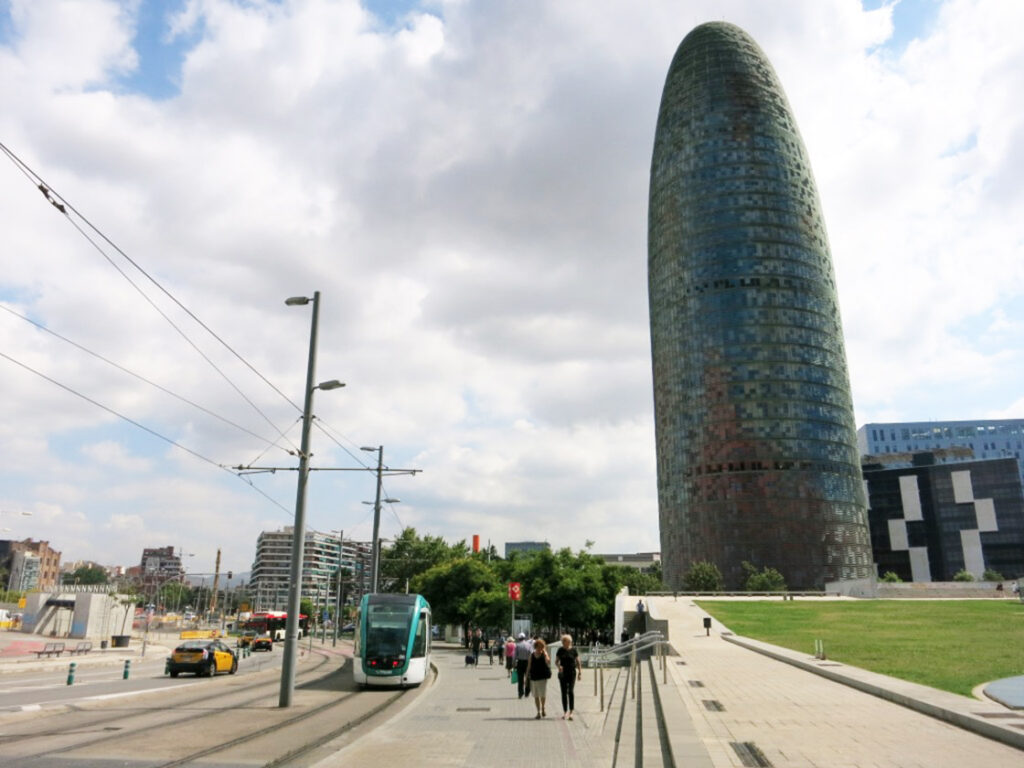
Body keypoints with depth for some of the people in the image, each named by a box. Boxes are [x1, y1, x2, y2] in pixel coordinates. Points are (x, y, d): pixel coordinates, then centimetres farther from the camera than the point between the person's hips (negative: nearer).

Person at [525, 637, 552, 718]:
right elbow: (528, 666, 10)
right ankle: (538, 712, 18)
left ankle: (543, 708, 20)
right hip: (533, 678, 3)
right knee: (536, 696, 6)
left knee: (543, 694, -8)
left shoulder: (544, 654, -2)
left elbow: (548, 662, -21)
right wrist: (527, 677, 8)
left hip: (542, 678, -3)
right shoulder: (532, 655, 6)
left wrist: (544, 653, -18)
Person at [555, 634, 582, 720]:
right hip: (562, 674, 2)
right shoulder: (560, 650, 4)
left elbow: (578, 662, 4)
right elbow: (556, 661, 8)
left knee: (571, 691, -13)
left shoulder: (574, 650, -1)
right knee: (564, 692, 5)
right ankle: (565, 712, 15)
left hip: (572, 673, -2)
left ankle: (571, 712, -14)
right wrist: (559, 666, -13)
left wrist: (580, 672, -2)